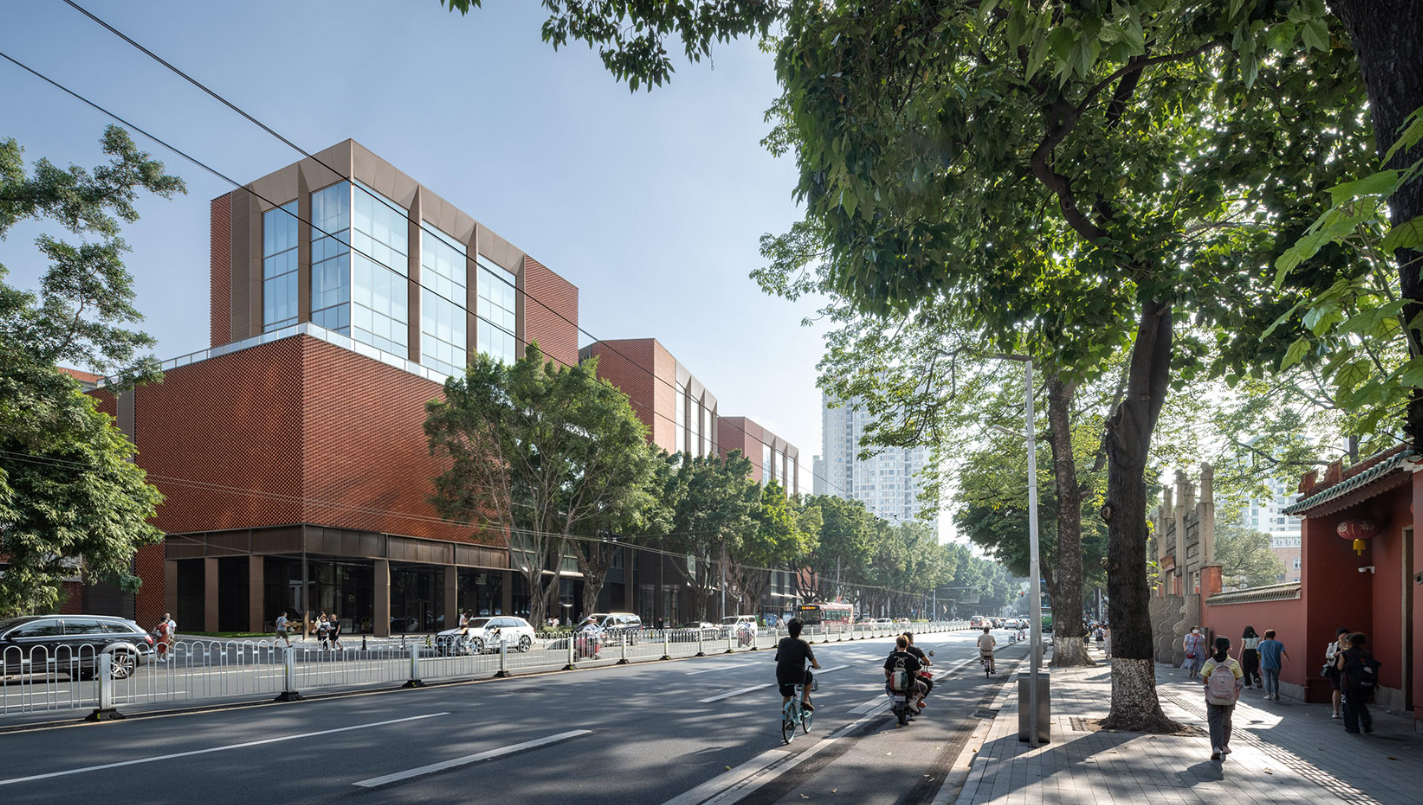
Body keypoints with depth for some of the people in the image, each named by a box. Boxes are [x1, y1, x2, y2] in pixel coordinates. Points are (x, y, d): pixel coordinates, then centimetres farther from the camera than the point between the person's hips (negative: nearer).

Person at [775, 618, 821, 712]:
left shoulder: (782, 642, 5)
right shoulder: (803, 644, -6)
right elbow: (814, 663, 2)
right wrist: (817, 666, 26)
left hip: (782, 677, 3)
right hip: (798, 677, -3)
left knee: (786, 697, 25)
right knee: (810, 676, 29)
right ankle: (805, 700, 25)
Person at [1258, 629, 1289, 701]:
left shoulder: (1262, 643, 0)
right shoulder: (1279, 644, -1)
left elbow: (1258, 652, 13)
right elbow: (1283, 653, -13)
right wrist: (1289, 661, -11)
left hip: (1265, 665, -1)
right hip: (1276, 665, 1)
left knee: (1267, 680, 5)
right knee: (1275, 679, 15)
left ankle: (1268, 694, 1)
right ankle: (1275, 693, 8)